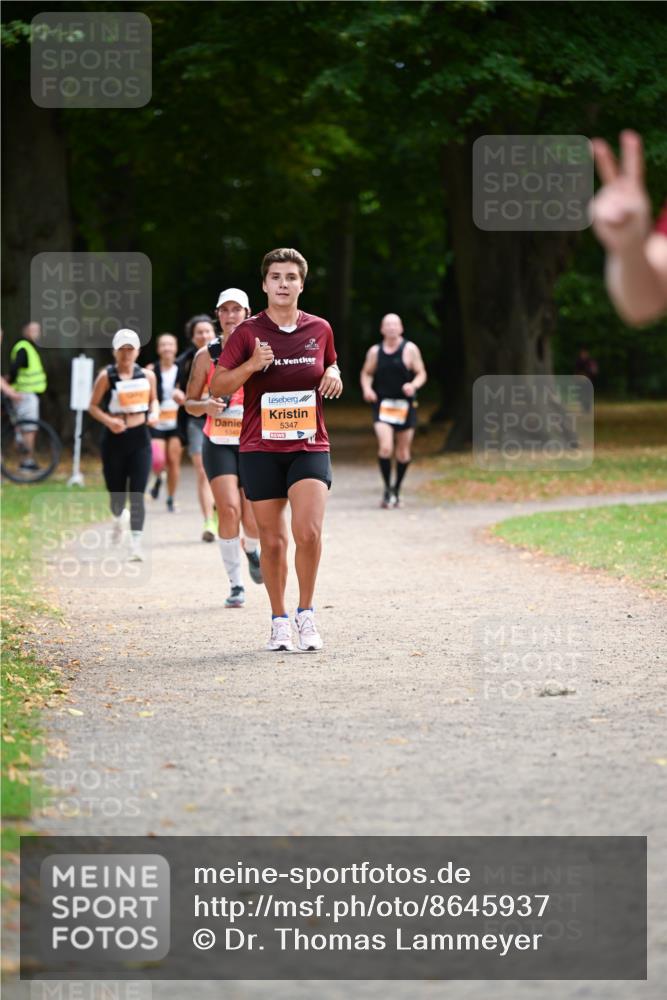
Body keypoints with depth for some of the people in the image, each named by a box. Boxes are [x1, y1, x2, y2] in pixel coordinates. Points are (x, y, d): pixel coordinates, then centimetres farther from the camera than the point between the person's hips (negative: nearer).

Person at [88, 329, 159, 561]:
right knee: (116, 495, 9)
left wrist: (155, 413, -2)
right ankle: (119, 517, 45)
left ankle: (136, 543, -10)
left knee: (137, 494, -10)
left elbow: (153, 400, 19)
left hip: (140, 439, 1)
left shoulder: (147, 375, 4)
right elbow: (93, 406, 0)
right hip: (114, 439, -1)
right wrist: (108, 420, -18)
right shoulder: (106, 376, -4)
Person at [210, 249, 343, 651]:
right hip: (260, 448, -1)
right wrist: (251, 365, -16)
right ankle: (279, 620, 18)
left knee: (309, 531, -17)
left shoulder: (320, 329, 6)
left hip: (310, 446, 1)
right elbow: (217, 387, 1)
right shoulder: (248, 332, -1)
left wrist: (333, 376, 1)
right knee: (273, 540, 3)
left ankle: (306, 614, -1)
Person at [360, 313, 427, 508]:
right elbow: (366, 373, 15)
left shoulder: (410, 349, -1)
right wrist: (367, 388, -5)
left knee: (404, 452, 7)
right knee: (385, 447, -18)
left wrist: (413, 385, -20)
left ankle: (396, 491, 26)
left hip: (405, 406, 0)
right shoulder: (375, 351, 4)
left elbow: (421, 374, 1)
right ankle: (387, 489, -4)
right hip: (382, 405, 0)